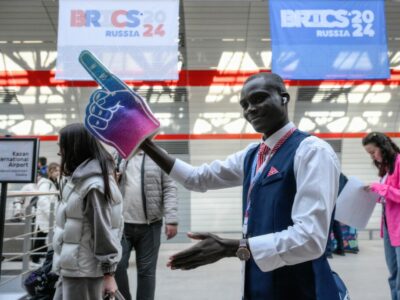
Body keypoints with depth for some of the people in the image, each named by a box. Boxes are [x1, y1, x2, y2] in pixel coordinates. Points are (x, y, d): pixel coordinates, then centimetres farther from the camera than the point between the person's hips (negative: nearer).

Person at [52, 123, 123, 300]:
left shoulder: (94, 185, -21)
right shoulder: (78, 179, 10)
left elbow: (103, 231, -21)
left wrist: (108, 273, -17)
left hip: (84, 271, -9)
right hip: (70, 267, 9)